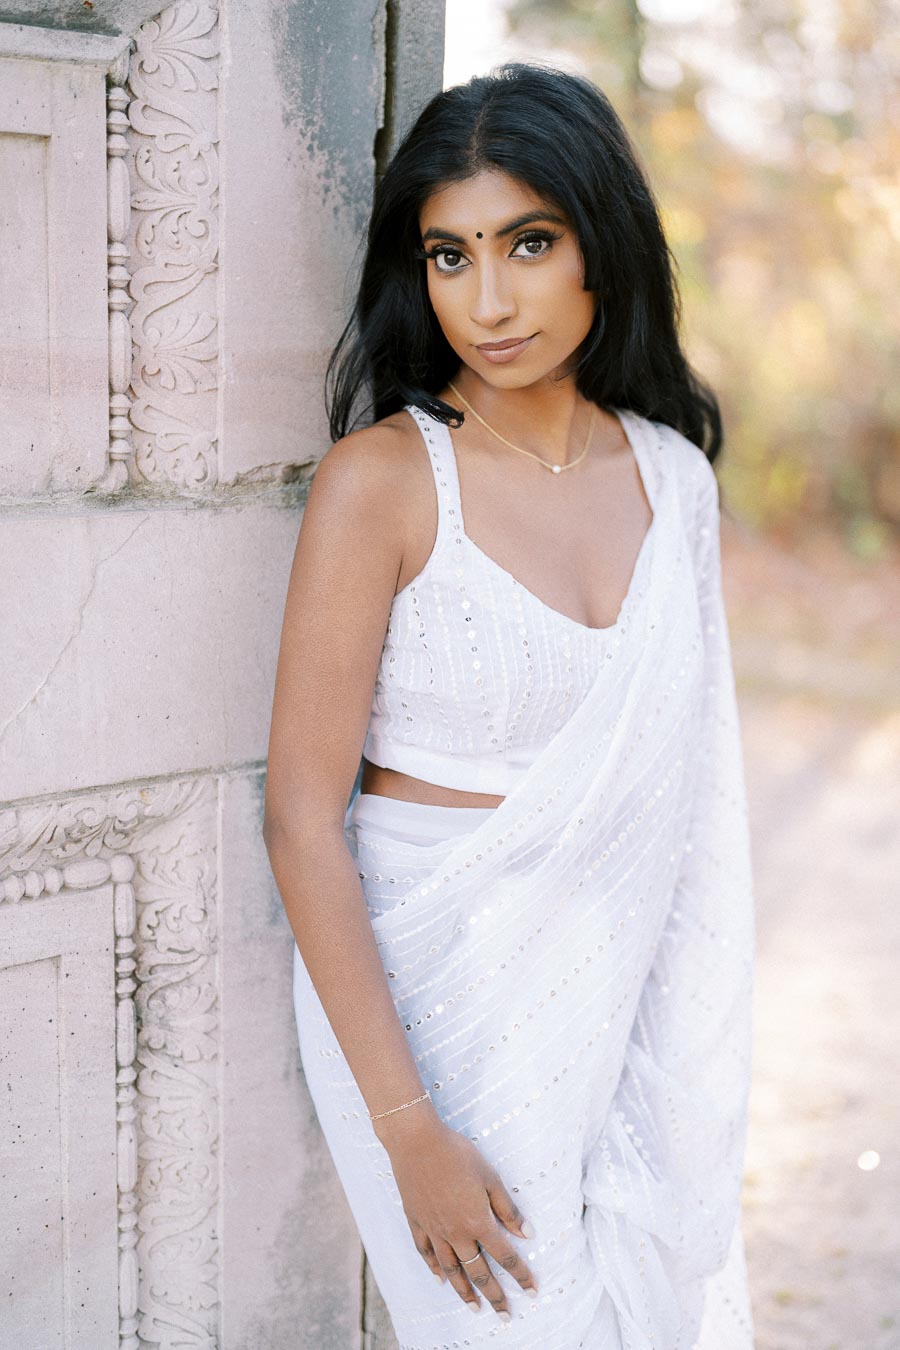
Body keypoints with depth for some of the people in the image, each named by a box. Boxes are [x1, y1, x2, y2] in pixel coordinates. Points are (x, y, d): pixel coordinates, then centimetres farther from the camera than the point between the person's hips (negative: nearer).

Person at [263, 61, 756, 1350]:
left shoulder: (673, 474, 1)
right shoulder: (382, 479, -14)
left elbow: (689, 788, 9)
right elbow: (302, 819, -15)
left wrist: (701, 1066, 6)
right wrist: (410, 1132, -17)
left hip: (622, 991, 5)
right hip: (429, 995, -5)